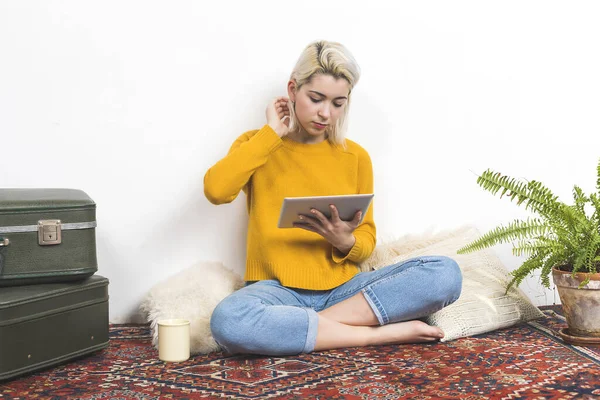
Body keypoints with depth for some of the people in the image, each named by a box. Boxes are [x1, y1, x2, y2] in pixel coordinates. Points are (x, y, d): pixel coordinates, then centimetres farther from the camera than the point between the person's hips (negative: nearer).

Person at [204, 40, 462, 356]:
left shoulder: (356, 157, 11)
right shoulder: (258, 146, 6)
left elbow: (366, 241, 13)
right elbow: (215, 190, -15)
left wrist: (345, 241, -12)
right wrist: (270, 133, -7)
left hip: (342, 289, 3)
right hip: (278, 290, -2)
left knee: (445, 273, -21)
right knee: (228, 320, -39)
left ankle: (300, 326, -22)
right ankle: (379, 335, -25)